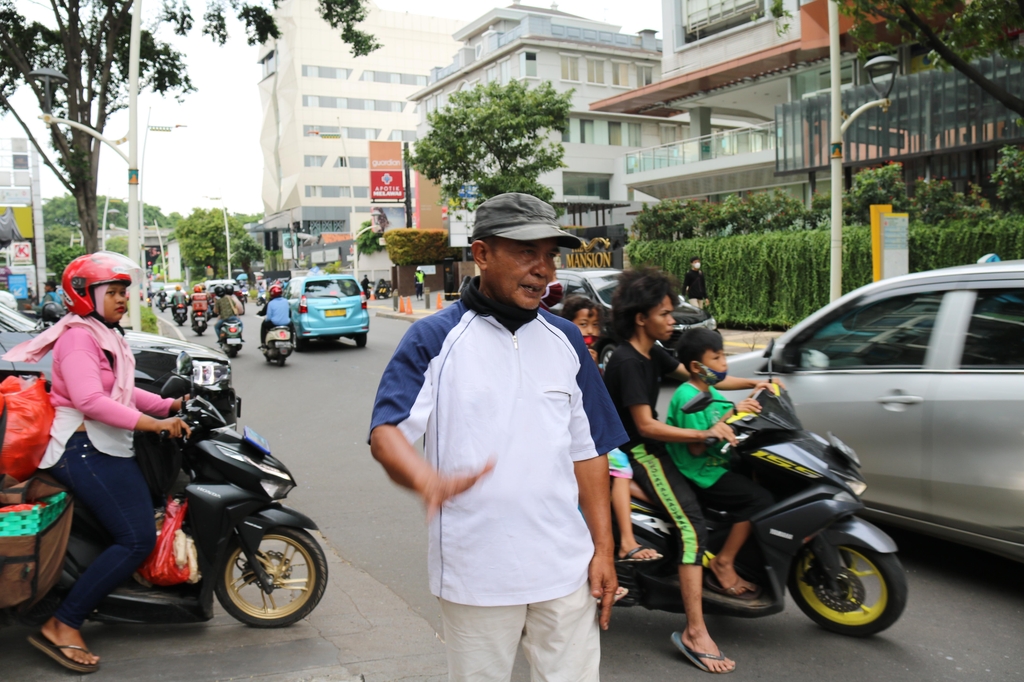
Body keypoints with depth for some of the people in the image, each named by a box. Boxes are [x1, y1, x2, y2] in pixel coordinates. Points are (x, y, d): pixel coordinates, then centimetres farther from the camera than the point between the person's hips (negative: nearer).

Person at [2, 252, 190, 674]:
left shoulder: (107, 335, 20)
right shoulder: (78, 335, -12)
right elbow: (89, 399, -26)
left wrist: (171, 406, 7)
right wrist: (154, 424, -28)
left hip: (104, 447, 11)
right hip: (84, 448, -11)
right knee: (137, 539, -16)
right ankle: (62, 626, -8)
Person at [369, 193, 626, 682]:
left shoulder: (565, 340, 7)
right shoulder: (434, 339, -5)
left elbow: (588, 450, 9)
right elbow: (386, 430, -16)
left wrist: (604, 548, 5)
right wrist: (429, 481, -37)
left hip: (565, 568, 3)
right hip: (475, 571, -3)